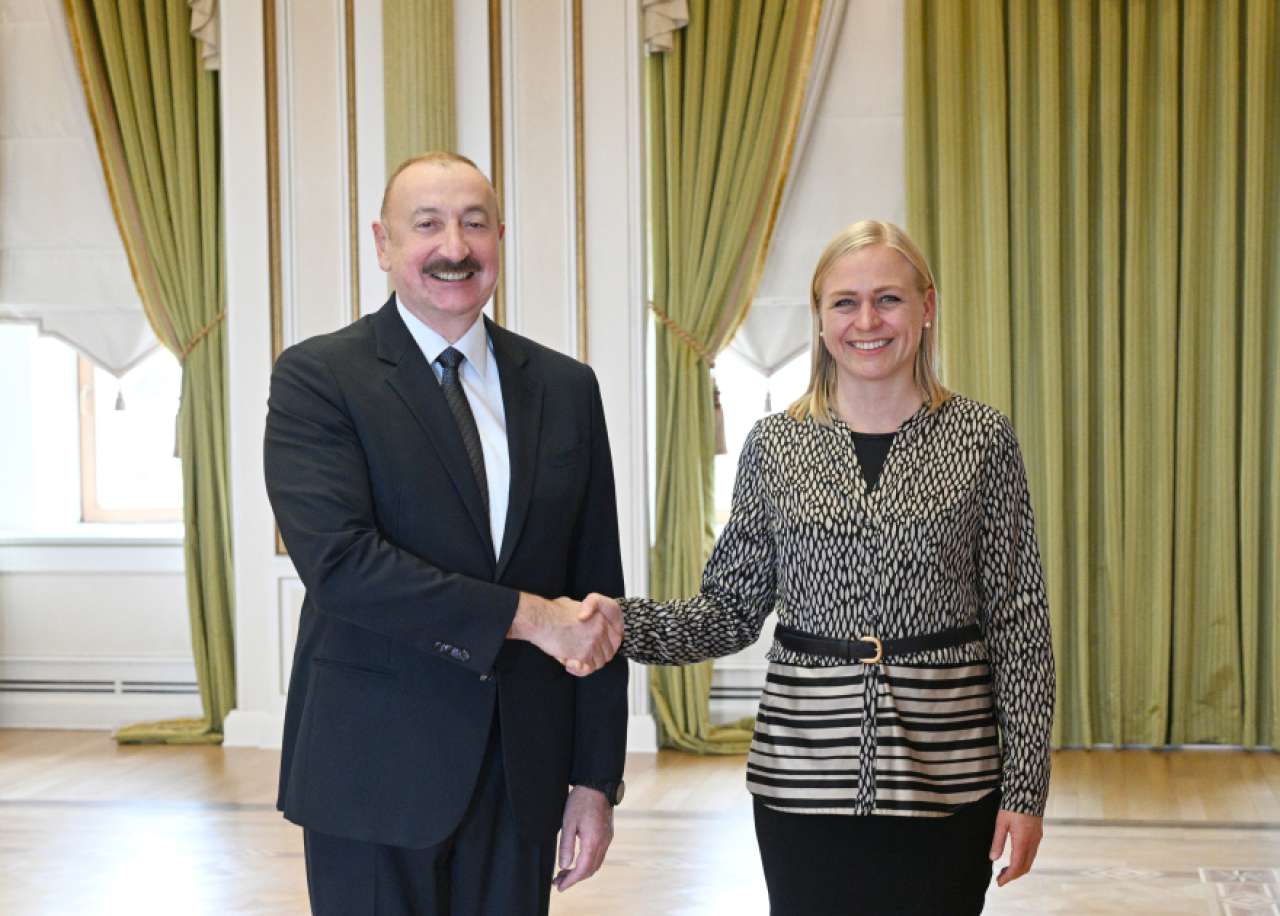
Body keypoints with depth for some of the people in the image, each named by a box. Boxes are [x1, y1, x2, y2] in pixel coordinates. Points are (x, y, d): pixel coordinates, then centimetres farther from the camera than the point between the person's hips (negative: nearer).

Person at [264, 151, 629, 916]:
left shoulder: (565, 388, 7)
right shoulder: (317, 378, -6)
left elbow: (595, 596, 7)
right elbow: (337, 558, -19)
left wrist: (597, 777, 5)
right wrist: (526, 616, -19)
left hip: (523, 771, 4)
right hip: (376, 769, -3)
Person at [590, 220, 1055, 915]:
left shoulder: (982, 440, 0)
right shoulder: (775, 445, 3)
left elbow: (1017, 623, 0)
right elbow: (733, 613, 4)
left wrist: (1025, 786, -3)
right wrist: (623, 623, -13)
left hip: (946, 773, -1)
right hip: (805, 770, 1)